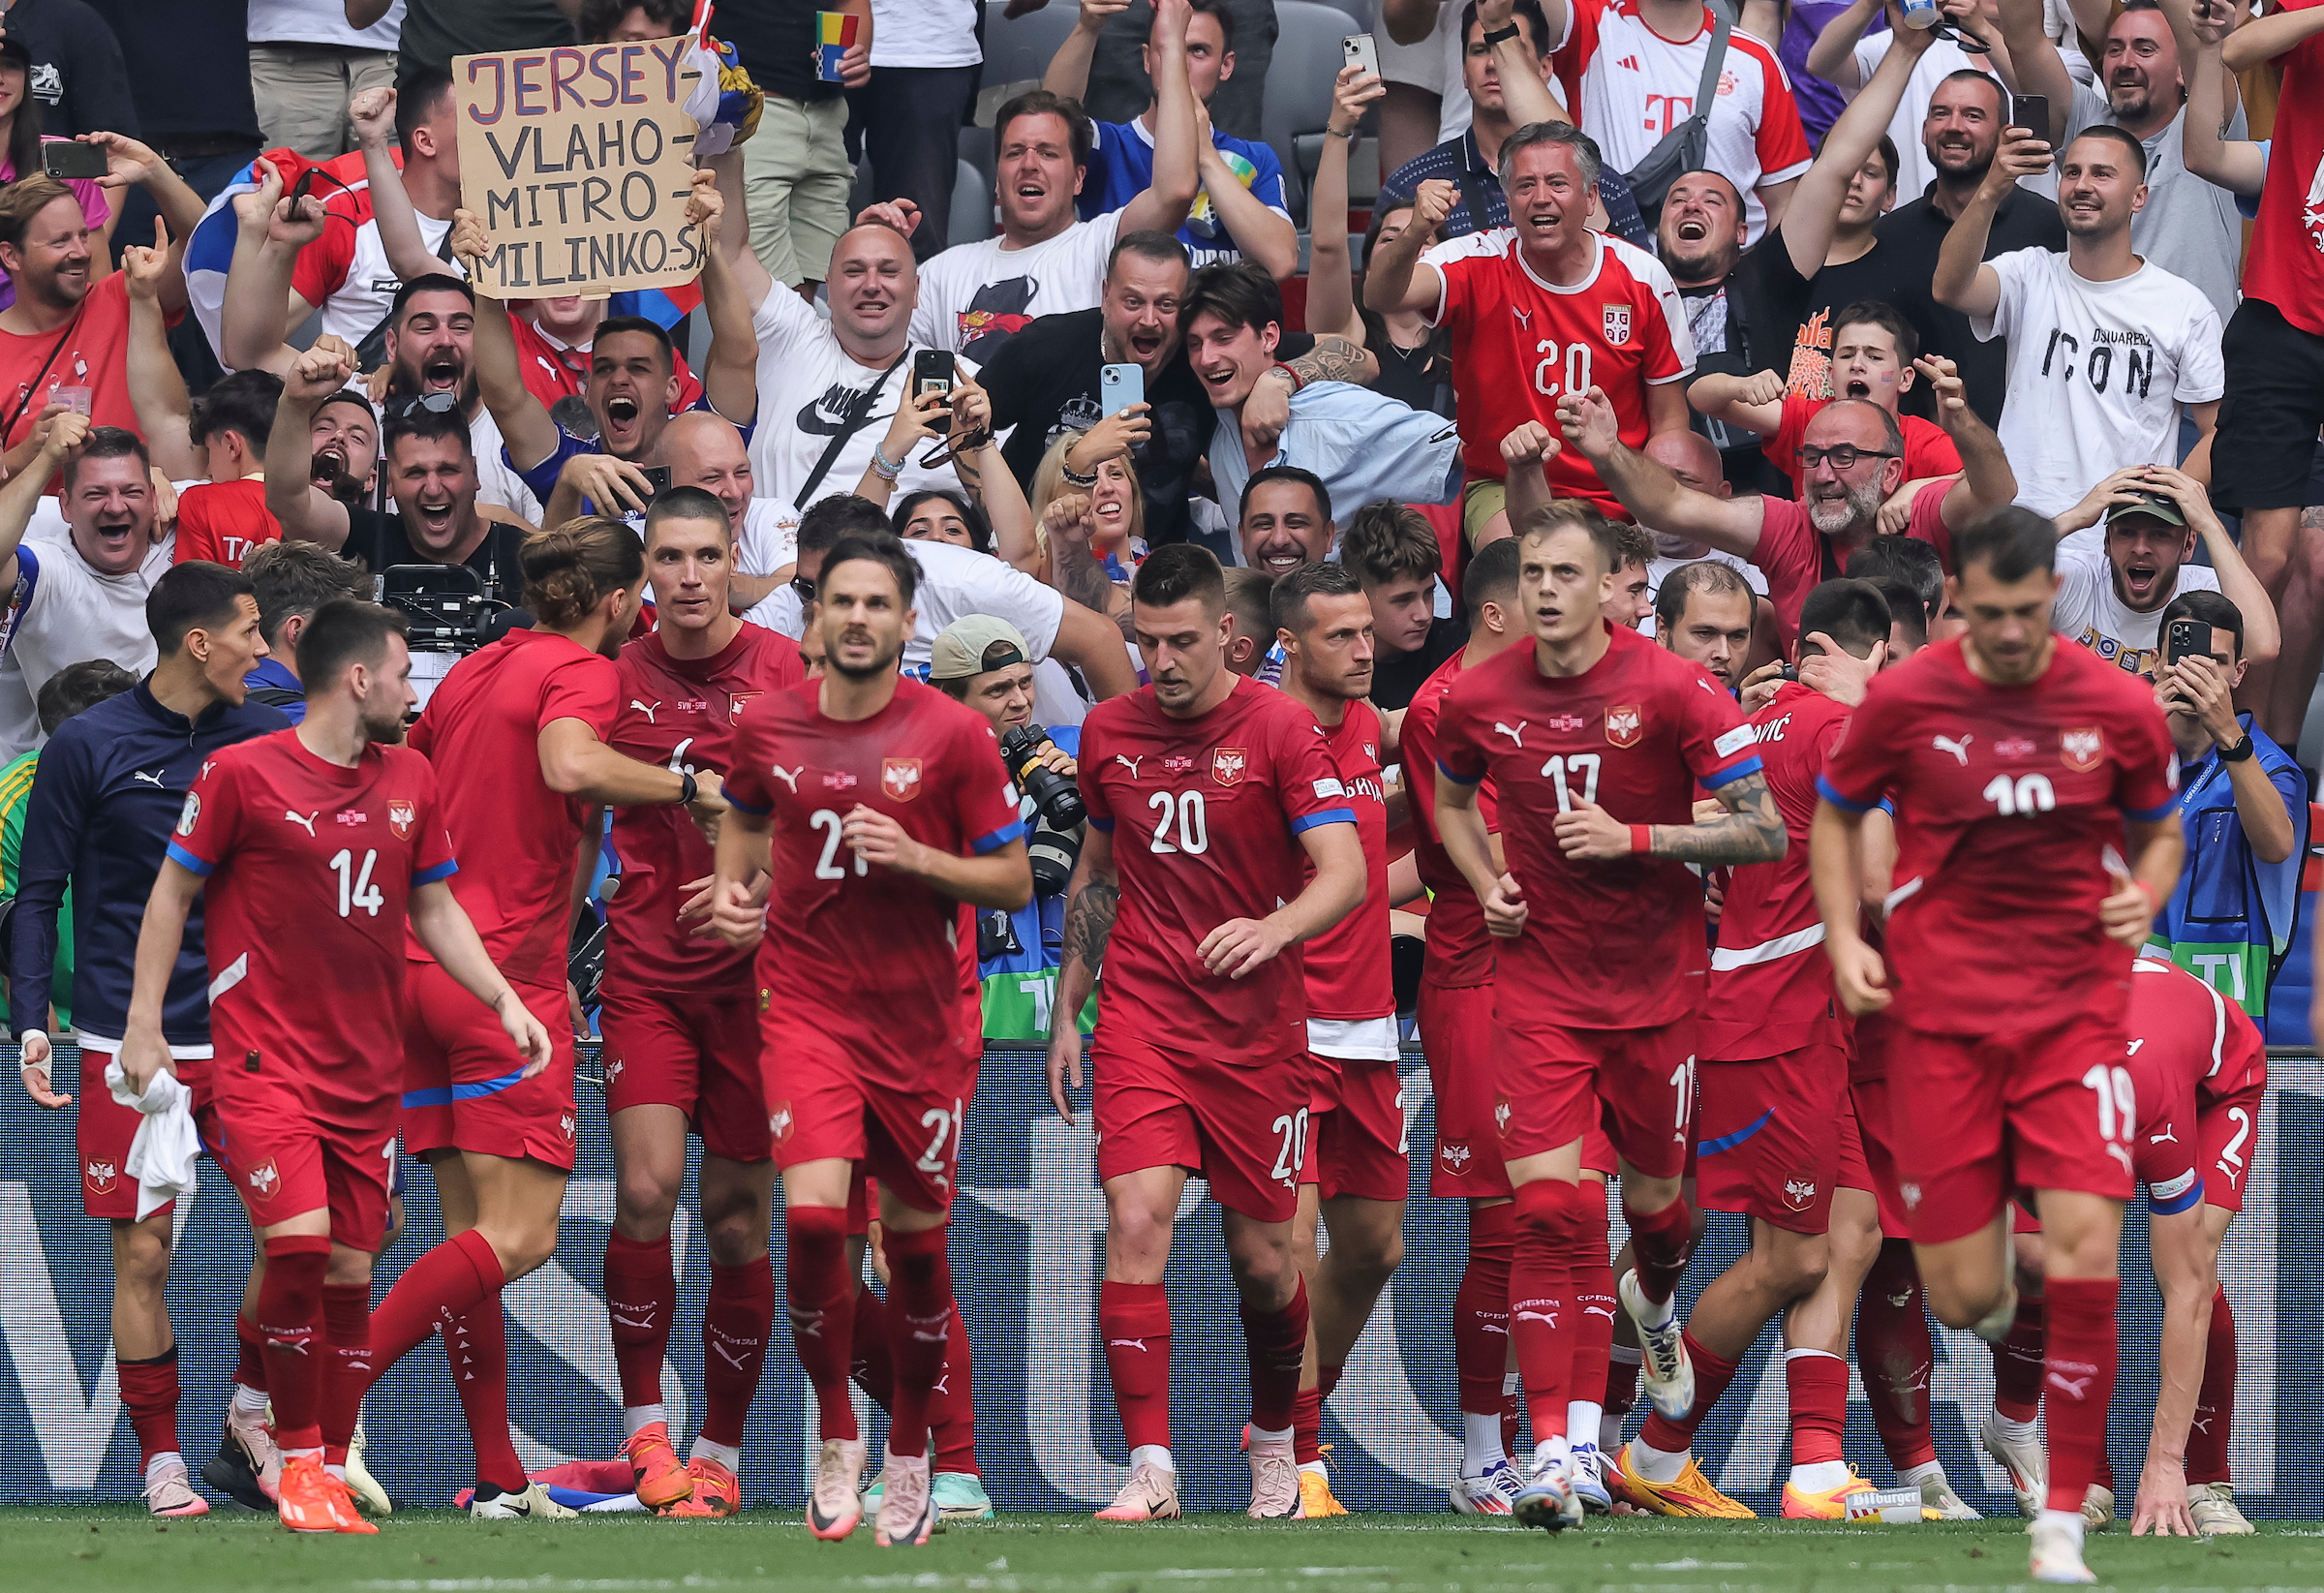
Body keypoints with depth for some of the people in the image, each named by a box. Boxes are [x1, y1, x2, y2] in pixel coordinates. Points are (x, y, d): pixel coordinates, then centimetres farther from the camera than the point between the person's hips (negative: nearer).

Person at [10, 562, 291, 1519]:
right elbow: (36, 894, 1)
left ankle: (254, 1407, 19)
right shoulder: (87, 748, -3)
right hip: (128, 1043, -3)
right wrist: (30, 1020, -7)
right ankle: (162, 1462, 8)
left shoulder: (268, 741, 6)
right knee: (143, 1254, -2)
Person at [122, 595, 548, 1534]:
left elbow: (434, 909, 19)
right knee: (298, 1243, -19)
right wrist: (144, 1022, -1)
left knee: (351, 1271, 3)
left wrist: (504, 1001, 8)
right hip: (262, 1060, -5)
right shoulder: (242, 773, -6)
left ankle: (332, 1475, 12)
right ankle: (297, 1458, -5)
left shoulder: (409, 780, 10)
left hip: (364, 1071, 5)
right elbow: (172, 895, 2)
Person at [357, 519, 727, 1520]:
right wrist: (687, 785, -16)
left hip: (418, 964, 9)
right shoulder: (582, 671, -7)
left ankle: (501, 1479, 8)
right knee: (520, 1238, -10)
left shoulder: (473, 669, 17)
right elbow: (570, 764, -29)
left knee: (474, 1229, 9)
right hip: (507, 976, -9)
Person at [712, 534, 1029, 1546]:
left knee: (915, 1237, 6)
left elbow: (1013, 882, -2)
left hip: (922, 1016, -1)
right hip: (806, 1001, 1)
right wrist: (731, 887, 5)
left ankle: (909, 1459, 25)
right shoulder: (768, 727, 2)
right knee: (812, 1214, -18)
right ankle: (836, 1439, 0)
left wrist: (915, 857, -17)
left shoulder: (952, 734, -6)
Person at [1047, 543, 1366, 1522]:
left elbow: (1345, 873, -15)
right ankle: (1150, 1471, -18)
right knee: (1137, 1220, -17)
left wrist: (1276, 927, -34)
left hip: (1256, 1028, -2)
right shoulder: (1108, 733, 6)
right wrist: (1066, 1013, 17)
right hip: (1139, 1018, 2)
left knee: (1261, 1259, 6)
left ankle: (1275, 1441, 33)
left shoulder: (1278, 728, -7)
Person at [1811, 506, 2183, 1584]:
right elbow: (1835, 816, 11)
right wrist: (1845, 939, -3)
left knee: (2083, 1254, -16)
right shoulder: (1903, 700, -4)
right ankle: (1990, 1291, 38)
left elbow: (2160, 830, 14)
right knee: (1963, 1298, -3)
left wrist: (2145, 896, -8)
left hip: (2077, 1009, 0)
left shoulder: (2120, 707, -2)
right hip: (1941, 1014, 0)